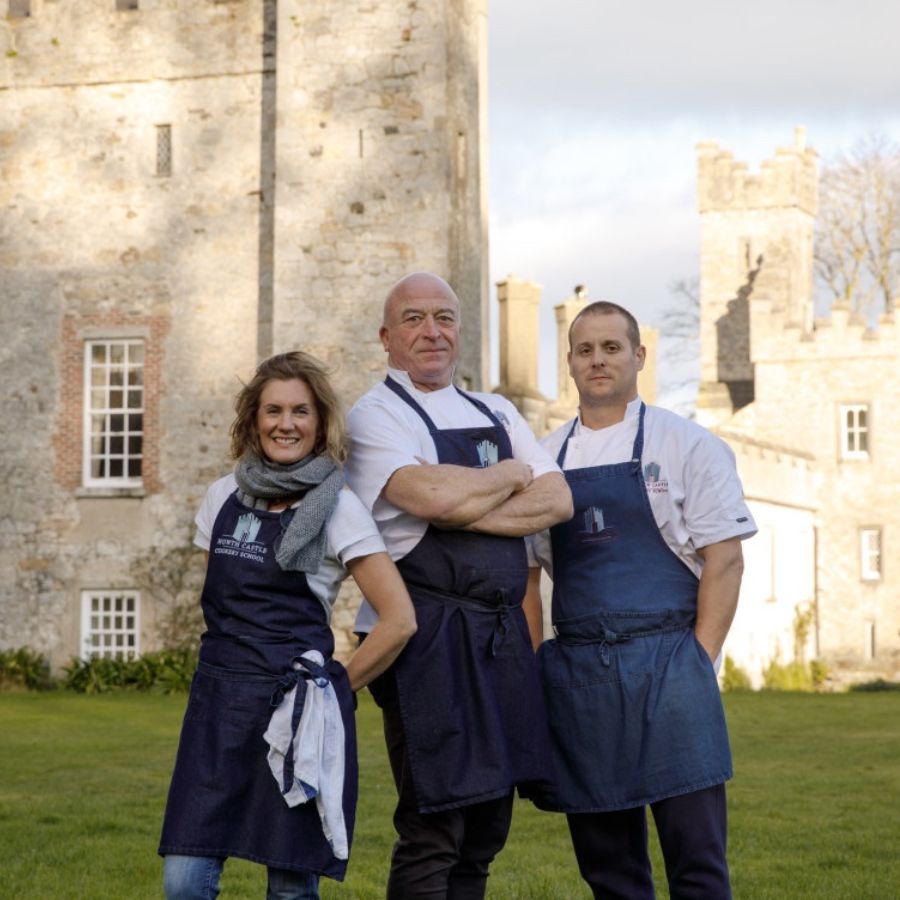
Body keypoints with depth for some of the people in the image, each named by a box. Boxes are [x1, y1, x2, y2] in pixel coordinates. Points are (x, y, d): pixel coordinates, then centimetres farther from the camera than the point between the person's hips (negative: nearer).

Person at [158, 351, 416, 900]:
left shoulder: (337, 507, -5)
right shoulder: (224, 498, 10)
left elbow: (399, 619, -9)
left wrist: (336, 687, -2)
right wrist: (233, 667, 14)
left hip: (295, 709, -4)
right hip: (217, 703, 4)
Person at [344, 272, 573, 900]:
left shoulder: (497, 413, 18)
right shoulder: (375, 415, -1)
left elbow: (558, 501, 4)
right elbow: (431, 493, -20)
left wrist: (466, 512, -11)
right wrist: (512, 474, -2)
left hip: (502, 635, 7)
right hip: (429, 633, -7)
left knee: (485, 831, 10)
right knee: (433, 831, -7)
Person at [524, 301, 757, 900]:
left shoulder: (688, 446, 3)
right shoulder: (543, 461, 13)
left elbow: (724, 560, -2)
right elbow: (526, 574, 14)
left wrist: (699, 662, -9)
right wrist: (534, 671, 4)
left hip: (666, 661, -3)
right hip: (575, 667, 4)